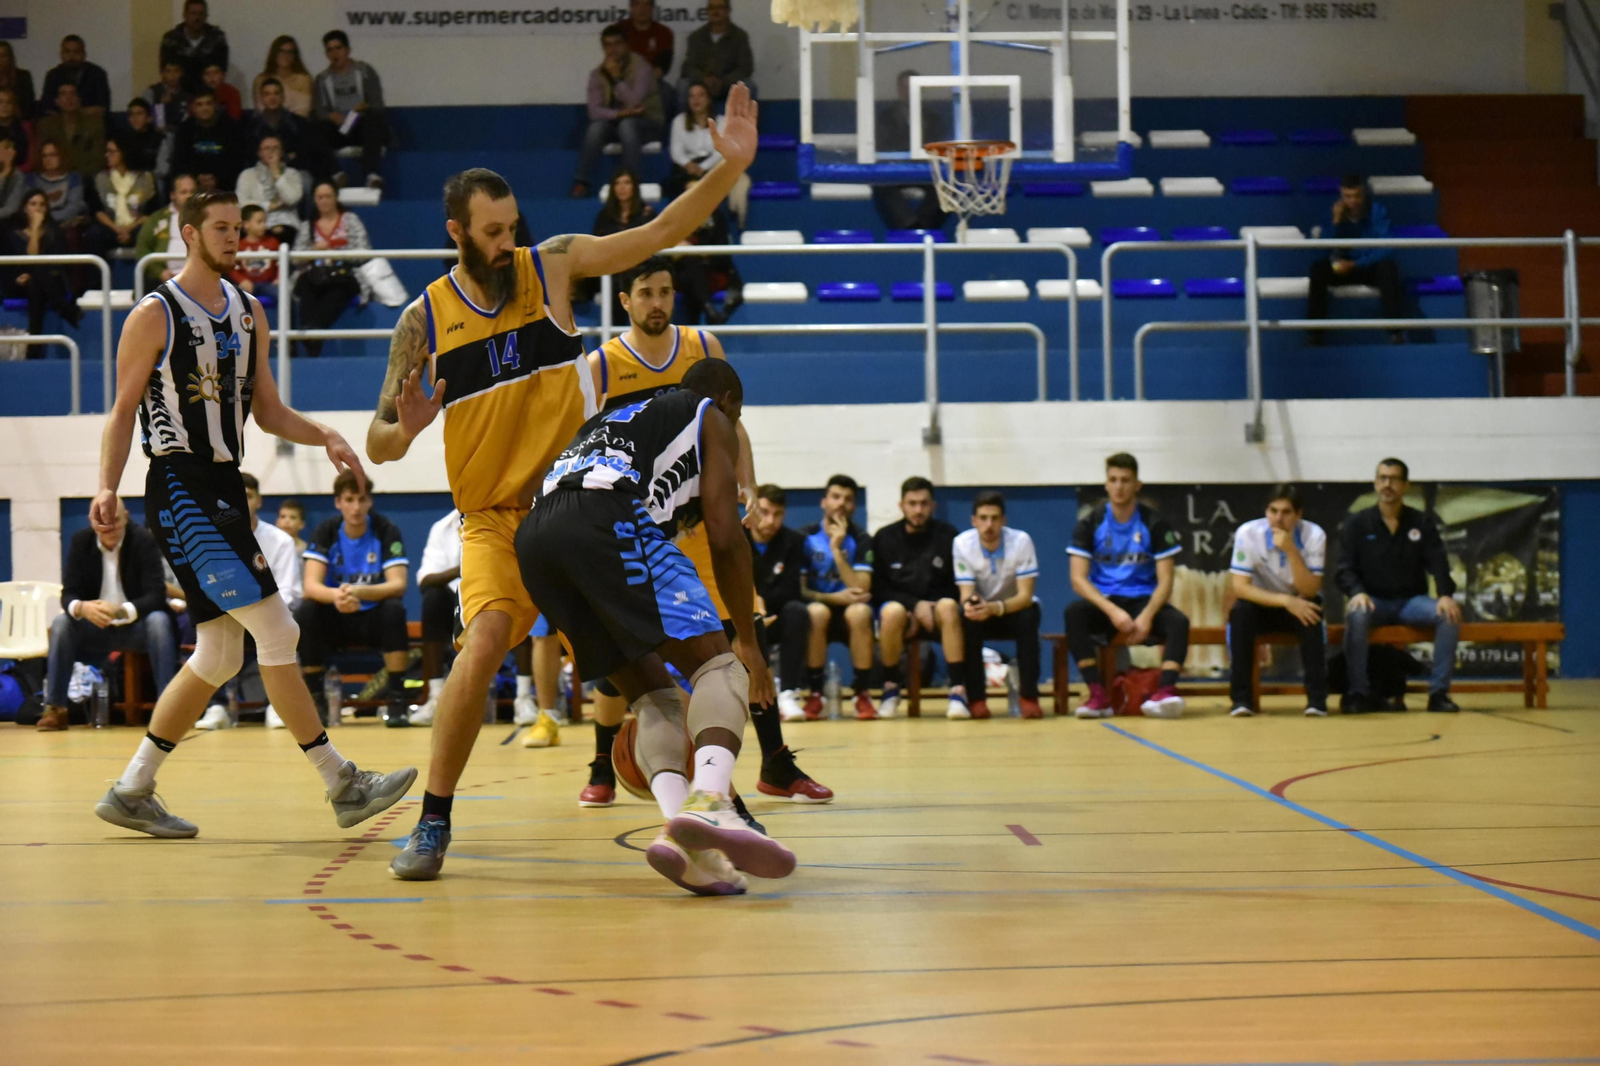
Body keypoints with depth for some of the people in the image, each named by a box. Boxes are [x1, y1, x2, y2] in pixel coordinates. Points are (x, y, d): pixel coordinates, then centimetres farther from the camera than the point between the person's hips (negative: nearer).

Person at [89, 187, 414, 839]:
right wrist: (107, 489, -18)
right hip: (179, 492, -8)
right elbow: (122, 412, -5)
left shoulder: (248, 313, 14)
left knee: (219, 656, 9)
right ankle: (341, 783, -10)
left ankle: (132, 792, 19)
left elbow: (268, 413, 17)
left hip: (225, 490, 8)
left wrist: (324, 437, 0)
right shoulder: (155, 315, -7)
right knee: (275, 629, -13)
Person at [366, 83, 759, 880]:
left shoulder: (553, 265, -2)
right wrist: (406, 430, -22)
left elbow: (662, 231, -5)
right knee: (483, 644, -24)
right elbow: (378, 444, 1)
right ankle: (433, 822, -11)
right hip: (493, 514, -1)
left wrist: (730, 167, -18)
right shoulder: (424, 320, -2)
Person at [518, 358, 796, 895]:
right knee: (717, 661, -7)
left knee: (651, 691, 13)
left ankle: (683, 833, -12)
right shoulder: (712, 419, 22)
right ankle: (708, 804, -36)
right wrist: (748, 642, 16)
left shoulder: (618, 419, 42)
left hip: (535, 534, 7)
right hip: (608, 518, -7)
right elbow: (724, 537, 9)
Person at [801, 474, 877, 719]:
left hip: (849, 615, 0)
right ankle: (814, 694, -22)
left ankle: (863, 694, -22)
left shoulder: (860, 540, -1)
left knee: (859, 611, -34)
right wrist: (836, 598, -21)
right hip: (819, 614, 0)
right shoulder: (806, 537, -2)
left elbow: (862, 590, -13)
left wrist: (837, 549, -18)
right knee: (817, 611, -35)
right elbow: (799, 589, -6)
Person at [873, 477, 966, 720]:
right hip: (901, 604, 0)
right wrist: (915, 605, -15)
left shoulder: (947, 535, 2)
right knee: (892, 611, -35)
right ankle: (891, 685, -13)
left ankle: (958, 690, -37)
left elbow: (959, 585, 2)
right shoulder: (884, 538, 3)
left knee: (948, 607, -35)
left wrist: (932, 606, -16)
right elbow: (878, 589, -1)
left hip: (935, 607, 0)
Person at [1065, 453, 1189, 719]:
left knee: (1178, 622, -30)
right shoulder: (1091, 522, -1)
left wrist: (1147, 616, -22)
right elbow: (1078, 579, -7)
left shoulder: (1154, 524, -1)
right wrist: (1112, 611, -23)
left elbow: (1165, 580, -3)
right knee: (1073, 612, -33)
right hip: (1103, 602, 0)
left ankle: (1167, 690, -44)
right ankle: (1098, 695, -35)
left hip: (1143, 601, 0)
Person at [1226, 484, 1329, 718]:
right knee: (1239, 612, -32)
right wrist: (1285, 601, -34)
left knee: (1312, 617, -34)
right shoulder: (1248, 533, -19)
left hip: (1299, 605, 0)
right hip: (1264, 605, 0)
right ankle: (1241, 697, -26)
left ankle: (1317, 698, -26)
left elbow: (1310, 591, -23)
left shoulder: (1314, 535, -18)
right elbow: (1239, 587, -23)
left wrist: (1291, 551, -36)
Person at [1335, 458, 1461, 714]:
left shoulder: (1422, 523, 10)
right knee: (1357, 616, -37)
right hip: (1373, 600, -2)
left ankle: (1439, 692, -21)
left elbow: (1438, 564, 0)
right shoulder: (1357, 524, 6)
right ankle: (1357, 693, -28)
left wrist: (1445, 595, -20)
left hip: (1411, 601, 2)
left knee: (1449, 615, -27)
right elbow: (1345, 568, -1)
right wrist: (1357, 592, -24)